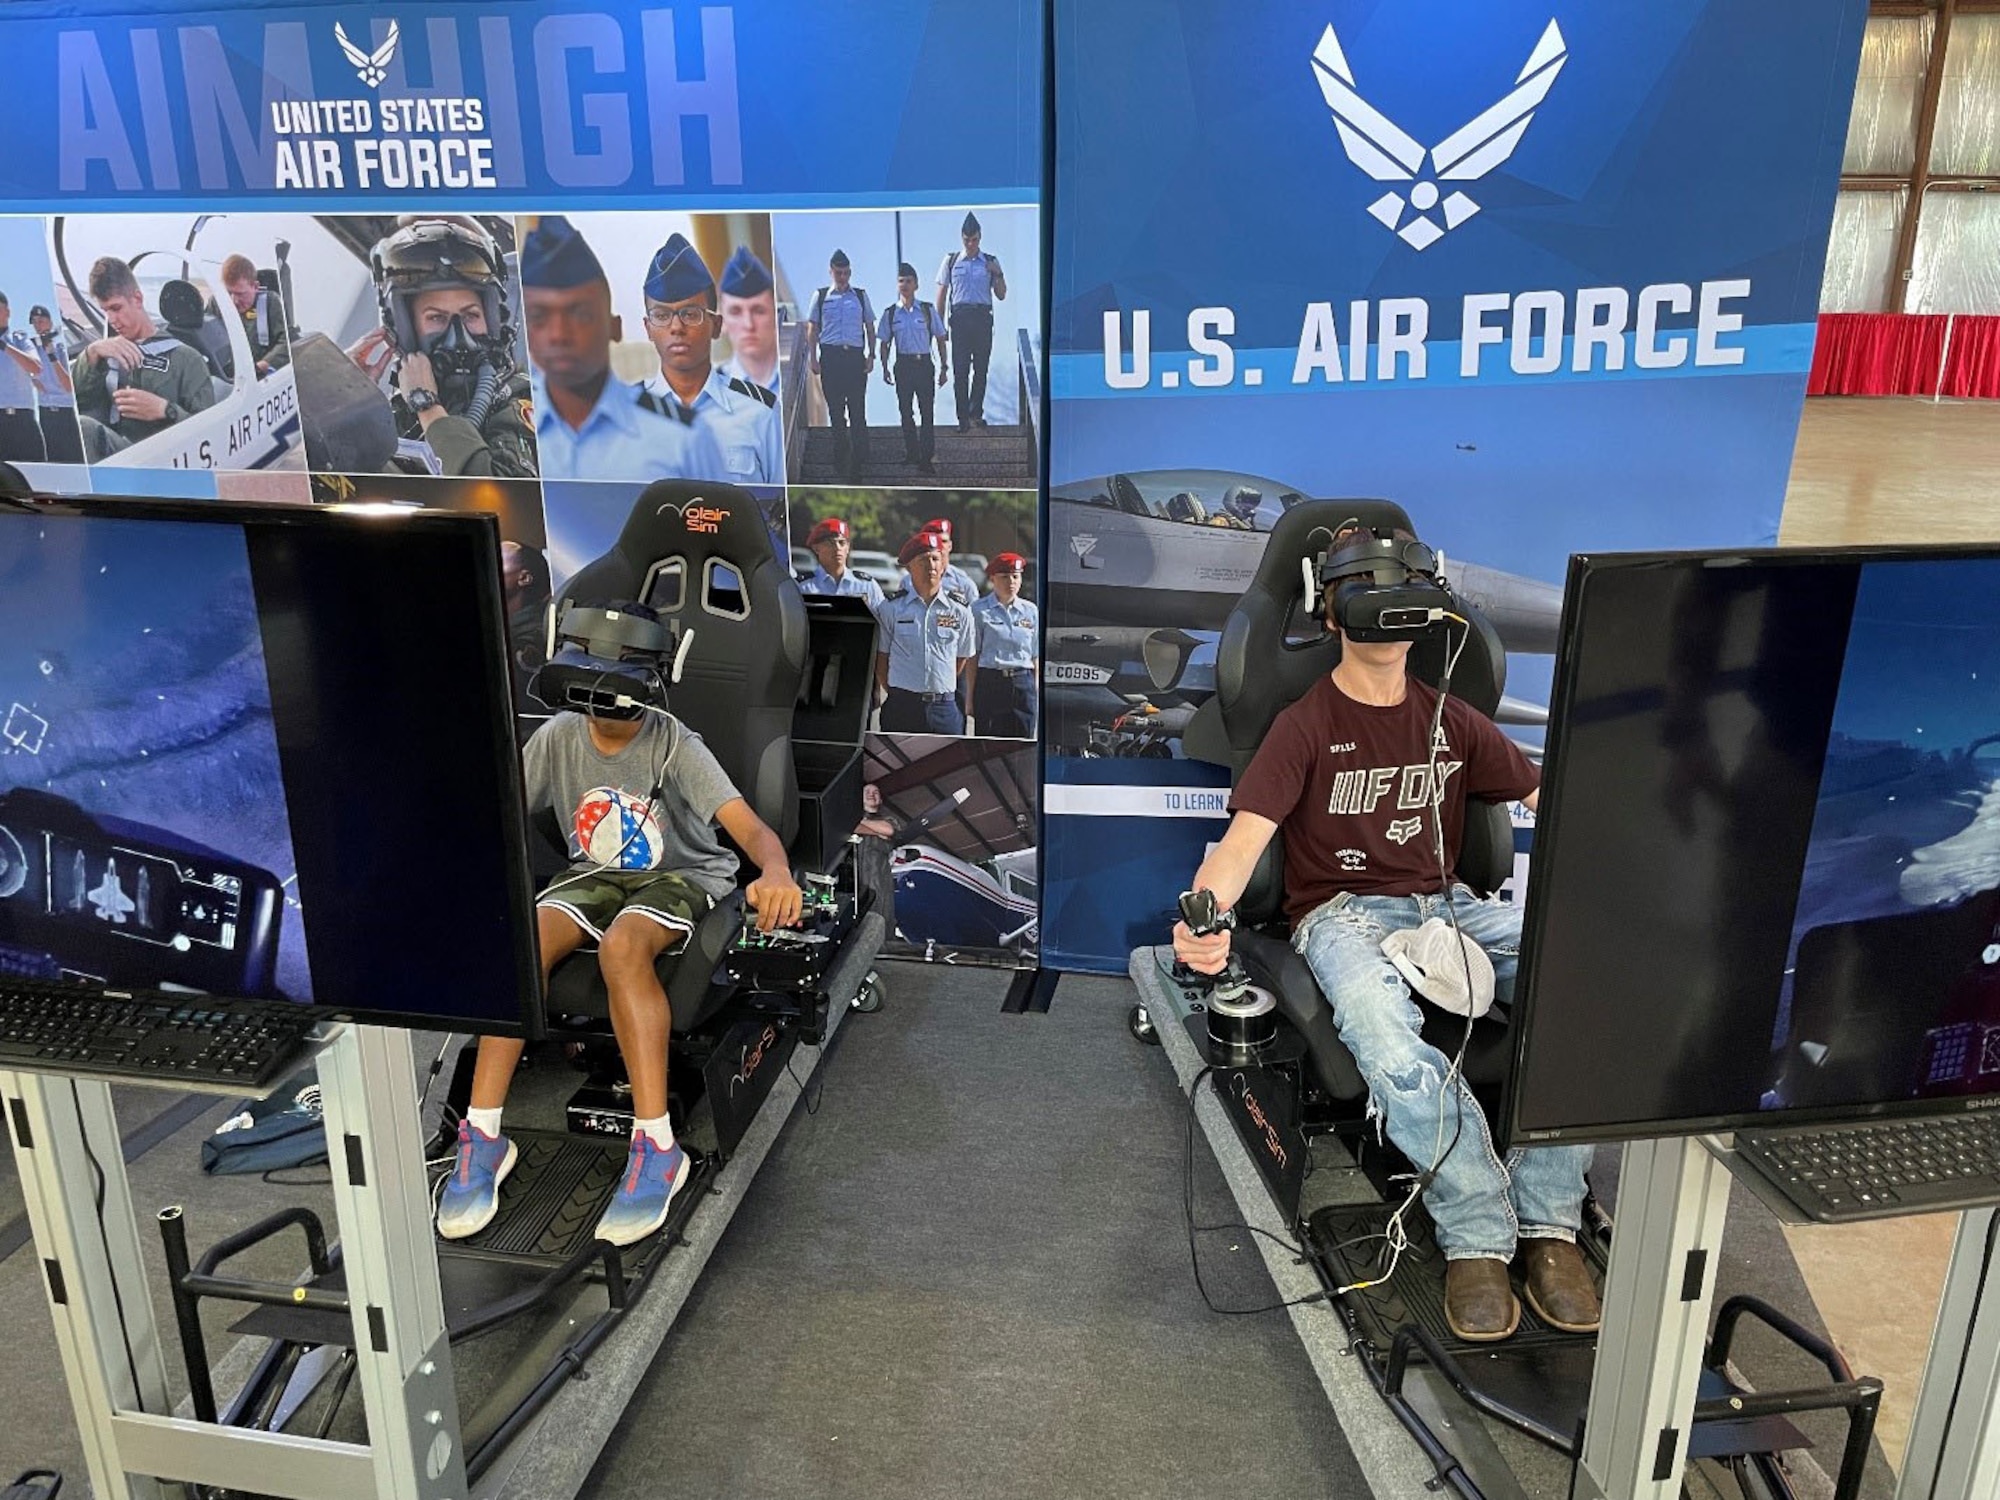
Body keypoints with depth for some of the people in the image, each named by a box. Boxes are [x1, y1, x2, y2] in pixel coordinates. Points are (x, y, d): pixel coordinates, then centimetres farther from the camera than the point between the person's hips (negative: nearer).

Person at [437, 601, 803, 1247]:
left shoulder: (673, 745, -15)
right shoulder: (559, 737, -2)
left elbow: (751, 827, -27)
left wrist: (776, 872, -51)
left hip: (680, 875, -4)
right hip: (596, 874, 4)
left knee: (622, 944, -37)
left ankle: (656, 1146, -36)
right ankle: (482, 1136, -23)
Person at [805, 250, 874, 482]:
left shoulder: (860, 296, 9)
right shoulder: (820, 296, 7)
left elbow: (870, 327, 13)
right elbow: (812, 329, 9)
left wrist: (871, 356, 4)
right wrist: (813, 358, 1)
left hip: (855, 356, 0)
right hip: (830, 356, 1)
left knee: (858, 409, -6)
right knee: (835, 409, 6)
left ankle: (859, 459, -3)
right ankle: (841, 456, 16)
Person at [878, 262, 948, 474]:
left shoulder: (927, 310, 1)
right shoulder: (890, 313, 4)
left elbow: (940, 339, 6)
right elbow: (885, 343, 10)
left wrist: (943, 367, 3)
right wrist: (885, 368, 3)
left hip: (924, 363, -2)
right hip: (903, 365, 2)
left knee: (927, 411, -7)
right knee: (906, 411, 7)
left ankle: (926, 458, -7)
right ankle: (911, 453, 18)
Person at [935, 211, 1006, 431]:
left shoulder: (991, 262, 8)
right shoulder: (951, 261, 7)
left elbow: (1001, 295, 10)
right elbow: (942, 295, 8)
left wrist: (998, 274, -6)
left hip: (983, 317, 1)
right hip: (959, 316, -1)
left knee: (981, 368, 4)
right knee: (960, 370, -4)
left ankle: (976, 412, 16)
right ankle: (963, 418, 0)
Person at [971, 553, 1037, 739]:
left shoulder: (1031, 611, 10)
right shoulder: (980, 611, 0)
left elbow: (1035, 656, 12)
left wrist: (1036, 692, 8)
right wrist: (970, 697, -4)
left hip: (1023, 683, 3)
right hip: (990, 682, -3)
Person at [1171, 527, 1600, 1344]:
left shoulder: (1452, 722, 16)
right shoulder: (1305, 727, 0)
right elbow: (1243, 839, -13)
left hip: (1447, 904, 4)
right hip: (1343, 911, -4)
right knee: (1393, 1053, -38)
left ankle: (1548, 1224, -16)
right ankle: (1479, 1236, -18)